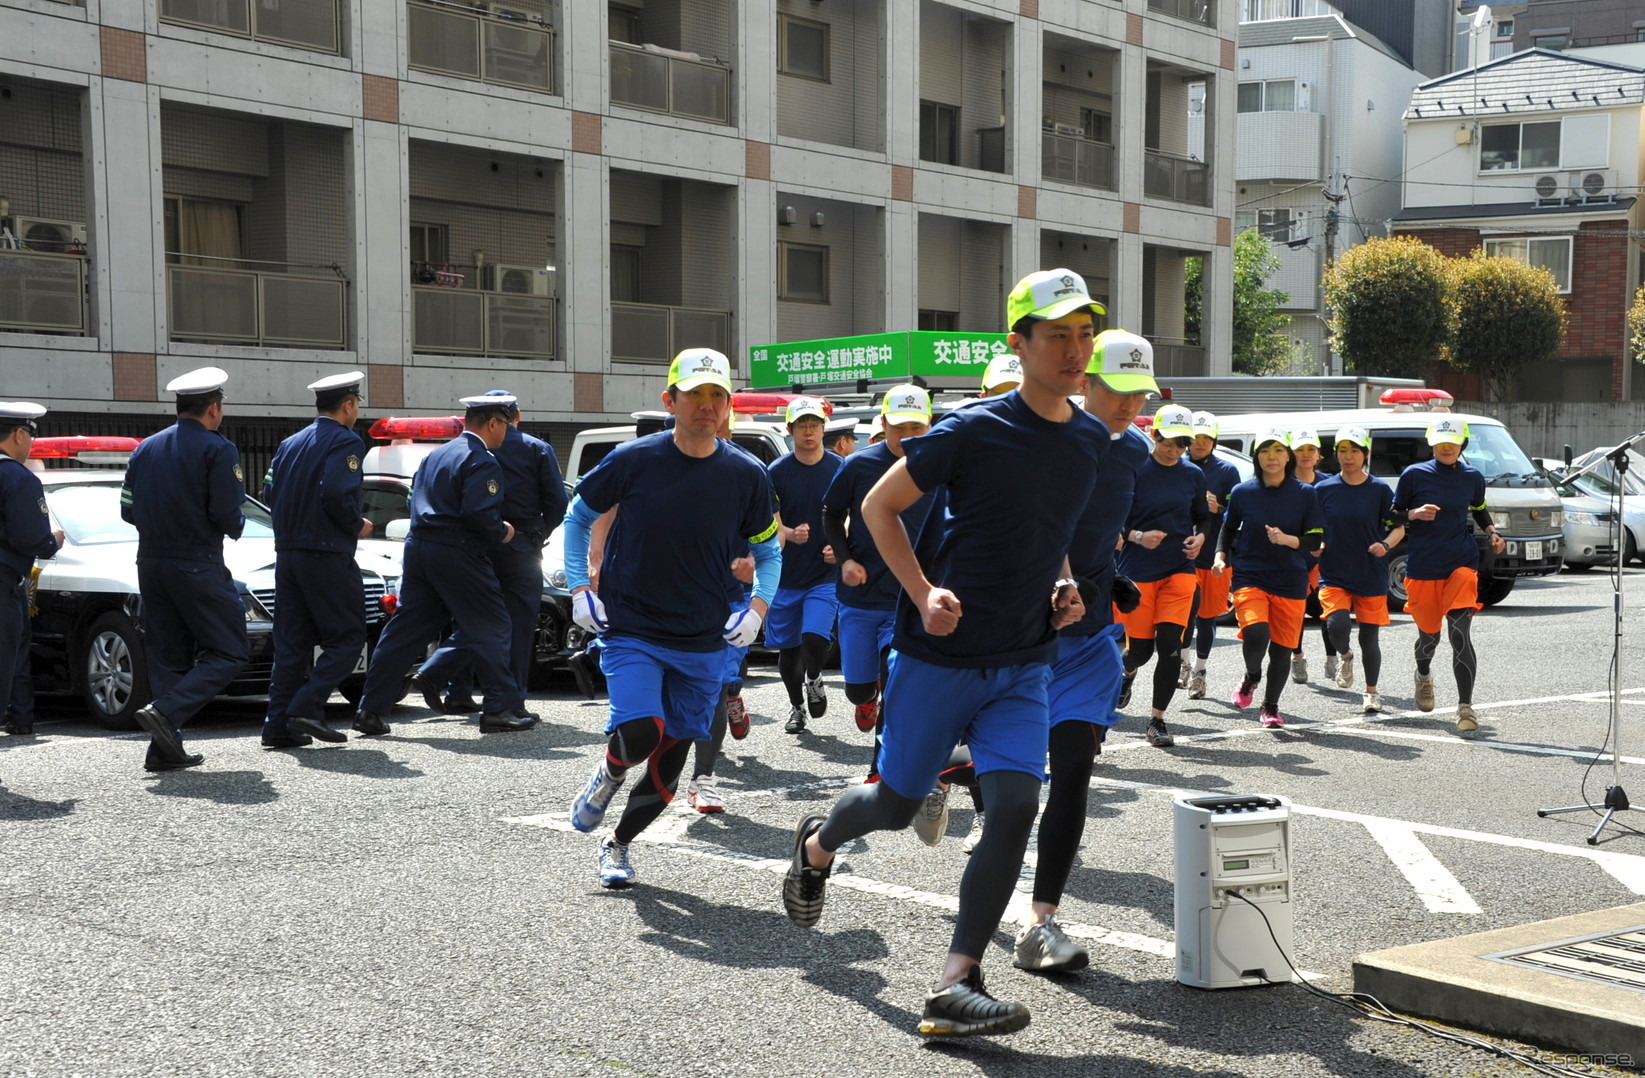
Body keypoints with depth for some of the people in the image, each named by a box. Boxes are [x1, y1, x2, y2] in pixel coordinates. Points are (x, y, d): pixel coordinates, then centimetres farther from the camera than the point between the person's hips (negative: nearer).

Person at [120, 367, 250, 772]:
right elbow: (228, 516, -15)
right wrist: (235, 527, 7)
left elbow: (128, 510, 12)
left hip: (151, 566, 7)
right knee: (229, 654, -1)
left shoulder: (145, 448, 11)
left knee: (168, 657, 12)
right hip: (197, 566, -7)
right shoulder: (217, 449, -9)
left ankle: (165, 749, 6)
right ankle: (166, 712, -18)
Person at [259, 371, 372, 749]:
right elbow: (336, 494, -22)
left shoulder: (290, 443, 15)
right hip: (328, 555, -8)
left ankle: (279, 724, 5)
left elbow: (269, 493, 12)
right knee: (347, 638, 0)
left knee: (292, 643, 10)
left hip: (287, 554, 8)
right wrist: (357, 525, -6)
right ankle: (307, 708, -12)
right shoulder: (346, 442, -9)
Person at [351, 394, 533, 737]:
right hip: (457, 554, -8)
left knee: (404, 631, 9)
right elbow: (478, 512, -21)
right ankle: (500, 709, 3)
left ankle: (371, 710, 8)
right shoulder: (482, 461, -10)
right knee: (489, 628, 2)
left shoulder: (437, 455, 18)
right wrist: (502, 532, -5)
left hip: (418, 548, 8)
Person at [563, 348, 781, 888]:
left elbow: (767, 551, 12)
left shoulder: (747, 475, -3)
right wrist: (579, 589, -1)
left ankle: (618, 844, 34)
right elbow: (579, 516, 8)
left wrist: (758, 607, -5)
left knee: (669, 765, 7)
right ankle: (608, 775, 13)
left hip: (704, 645, 2)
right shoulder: (634, 460, -7)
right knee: (641, 731, -24)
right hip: (630, 633, -2)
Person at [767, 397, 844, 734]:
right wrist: (790, 534, -25)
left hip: (826, 573, -1)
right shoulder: (777, 472, -1)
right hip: (786, 576, 1)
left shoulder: (840, 469, -1)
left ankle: (814, 680, 15)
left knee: (814, 638, -17)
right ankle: (796, 706, 32)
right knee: (787, 648, 9)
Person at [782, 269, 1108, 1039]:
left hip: (1023, 664, 4)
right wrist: (923, 593, -17)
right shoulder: (976, 429, -13)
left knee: (1016, 804, -13)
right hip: (938, 655, -4)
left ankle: (955, 988, -9)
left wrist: (1063, 586, 4)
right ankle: (816, 845, 44)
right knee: (897, 805, 8)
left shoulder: (1091, 439, 5)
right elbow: (878, 506, -6)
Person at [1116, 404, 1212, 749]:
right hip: (1138, 570, -2)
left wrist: (1199, 538, -1)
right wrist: (1137, 537, -19)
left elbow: (1203, 518, 20)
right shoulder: (1134, 471, -5)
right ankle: (1128, 673, 40)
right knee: (1140, 648, 1)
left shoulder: (1193, 475, 7)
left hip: (1179, 568, 2)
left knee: (1170, 644, -9)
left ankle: (1157, 719, 2)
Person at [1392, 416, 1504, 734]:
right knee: (1429, 635, 11)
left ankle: (1465, 707, -13)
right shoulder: (1414, 474, -1)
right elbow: (1393, 515, 4)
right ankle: (1423, 675, 47)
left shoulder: (1472, 477, 6)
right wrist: (1414, 514, -16)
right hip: (1422, 568, 0)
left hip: (1462, 564, 0)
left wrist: (1492, 532, 6)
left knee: (1460, 633, -15)